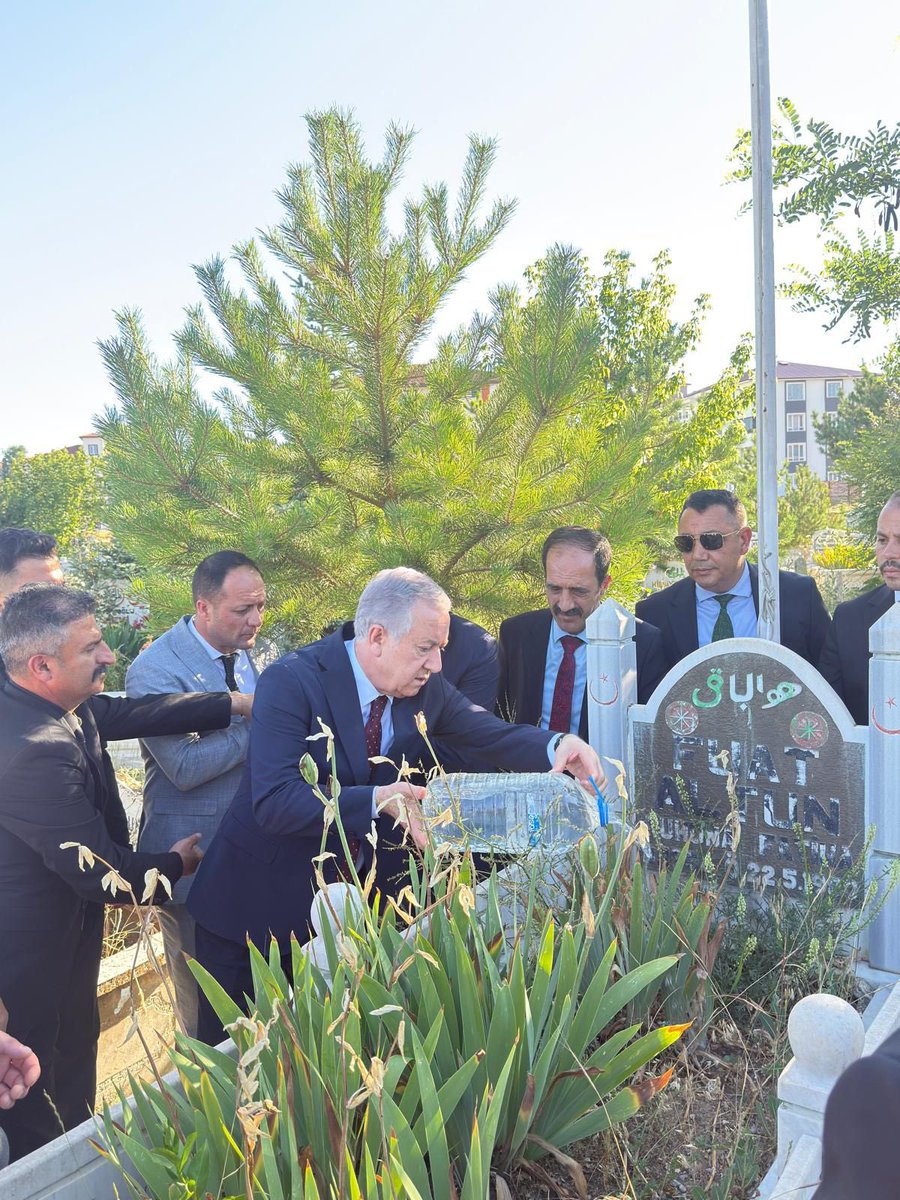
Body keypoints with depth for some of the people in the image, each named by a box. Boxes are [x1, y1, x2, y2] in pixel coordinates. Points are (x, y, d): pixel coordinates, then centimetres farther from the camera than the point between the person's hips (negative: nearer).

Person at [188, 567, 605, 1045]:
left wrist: (556, 747, -22)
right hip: (265, 901, -4)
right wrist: (377, 801, -39)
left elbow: (491, 732, -2)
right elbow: (273, 802, -29)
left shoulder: (426, 687, -5)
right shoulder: (291, 682, -23)